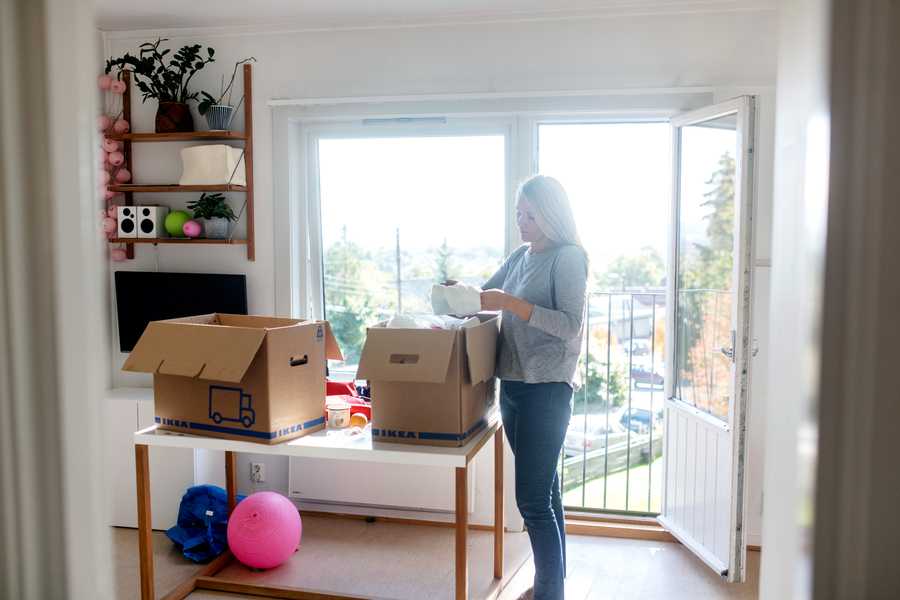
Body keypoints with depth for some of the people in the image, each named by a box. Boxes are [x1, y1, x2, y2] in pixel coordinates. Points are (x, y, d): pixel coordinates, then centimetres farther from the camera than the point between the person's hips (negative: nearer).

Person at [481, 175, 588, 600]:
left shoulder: (568, 257, -9)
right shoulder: (521, 256, 13)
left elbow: (571, 325, -17)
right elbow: (486, 292, 23)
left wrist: (511, 303, -23)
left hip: (546, 390, -8)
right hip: (513, 385, 8)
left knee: (533, 499, -8)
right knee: (545, 490, 16)